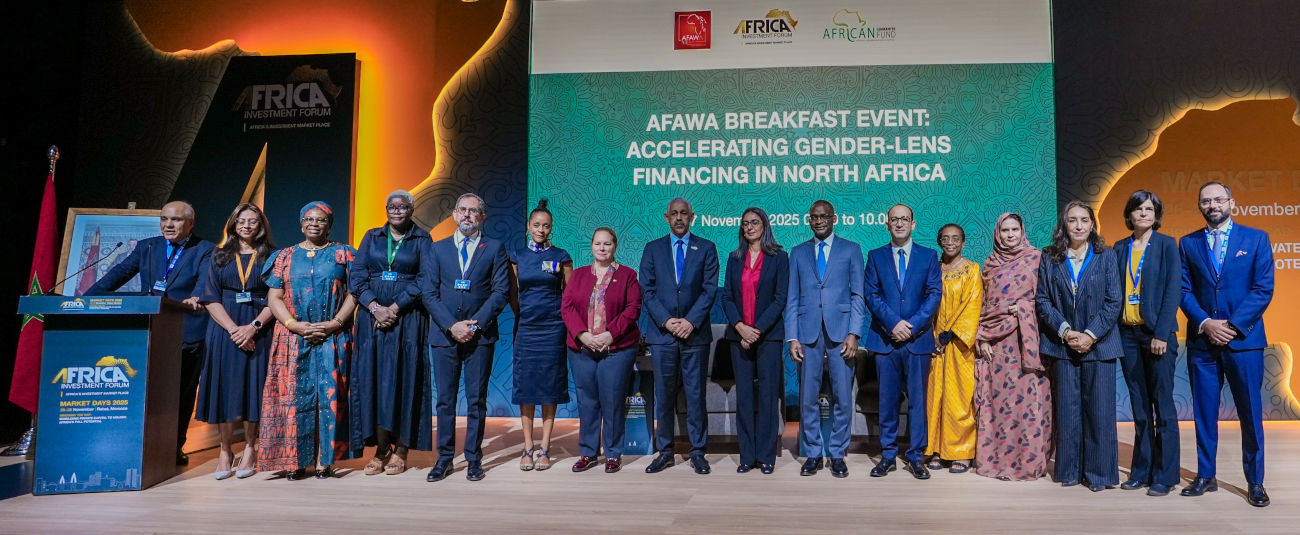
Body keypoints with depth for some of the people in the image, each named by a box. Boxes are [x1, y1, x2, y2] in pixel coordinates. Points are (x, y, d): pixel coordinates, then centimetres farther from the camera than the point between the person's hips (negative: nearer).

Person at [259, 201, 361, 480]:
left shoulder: (343, 254, 7)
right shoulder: (285, 256, 12)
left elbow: (353, 293, 0)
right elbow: (274, 297, 6)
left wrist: (334, 323, -13)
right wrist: (295, 325, -9)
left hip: (333, 339, -2)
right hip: (293, 339, 2)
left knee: (330, 396, -4)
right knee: (295, 397, 0)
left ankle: (326, 460, 3)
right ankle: (296, 461, 7)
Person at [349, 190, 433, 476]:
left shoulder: (422, 240, 5)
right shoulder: (372, 237, 13)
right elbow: (356, 276, 3)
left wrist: (394, 309, -14)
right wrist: (376, 307, -11)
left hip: (407, 320, -2)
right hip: (371, 317, 3)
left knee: (402, 379, -2)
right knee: (372, 379, -1)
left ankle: (400, 450, 4)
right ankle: (381, 449, 5)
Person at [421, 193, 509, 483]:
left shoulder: (494, 249, 6)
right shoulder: (436, 249, 10)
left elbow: (501, 291, -2)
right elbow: (428, 293, 3)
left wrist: (476, 324, -12)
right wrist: (451, 326, -9)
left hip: (480, 336, -1)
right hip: (444, 335, 2)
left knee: (477, 400, 3)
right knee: (445, 400, 6)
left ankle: (474, 459, 12)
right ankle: (444, 459, 14)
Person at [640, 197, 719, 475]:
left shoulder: (706, 248, 7)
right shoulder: (653, 249, 10)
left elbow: (710, 289, 0)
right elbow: (647, 290, 3)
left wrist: (691, 321, -12)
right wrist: (666, 321, -9)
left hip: (695, 333, -1)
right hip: (662, 334, 1)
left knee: (696, 395, 2)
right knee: (664, 396, 5)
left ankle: (698, 452, 12)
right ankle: (665, 452, 15)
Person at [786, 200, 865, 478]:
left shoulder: (851, 250, 9)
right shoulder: (798, 252, 13)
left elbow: (858, 295, 3)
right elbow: (792, 298, 10)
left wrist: (853, 333, -7)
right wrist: (792, 337, 1)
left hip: (840, 331, -1)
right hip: (808, 333, 1)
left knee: (842, 397, 1)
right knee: (808, 397, 3)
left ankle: (837, 454, 14)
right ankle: (813, 454, 15)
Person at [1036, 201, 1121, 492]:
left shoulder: (1106, 256, 3)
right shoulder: (1050, 258, 5)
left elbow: (1113, 301, -2)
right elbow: (1043, 300, 2)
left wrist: (1091, 335, -11)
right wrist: (1065, 331, -10)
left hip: (1098, 344, -1)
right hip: (1062, 344, 1)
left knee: (1099, 410, 0)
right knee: (1067, 410, 5)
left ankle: (1099, 472, 11)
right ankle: (1070, 470, 15)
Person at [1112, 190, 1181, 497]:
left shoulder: (1166, 245, -1)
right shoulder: (1120, 248, 11)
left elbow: (1173, 291, -7)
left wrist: (1162, 334, -14)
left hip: (1156, 333, -4)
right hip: (1127, 334, 4)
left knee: (1162, 405, -1)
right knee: (1139, 406, 9)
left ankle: (1165, 475, 7)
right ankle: (1142, 471, 17)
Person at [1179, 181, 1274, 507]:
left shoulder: (1256, 238, 3)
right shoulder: (1188, 243, 8)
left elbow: (1263, 289, -4)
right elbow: (1184, 290, 4)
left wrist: (1233, 326, -12)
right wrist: (1205, 323, -11)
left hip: (1244, 339, -2)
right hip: (1202, 341, 2)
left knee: (1250, 413, 3)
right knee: (1204, 412, 7)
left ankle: (1255, 482, 15)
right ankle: (1205, 476, 17)